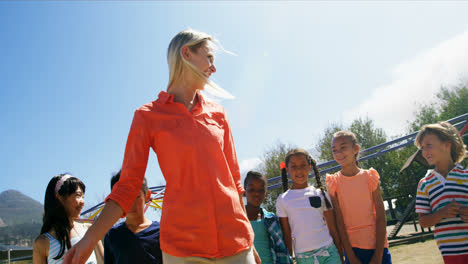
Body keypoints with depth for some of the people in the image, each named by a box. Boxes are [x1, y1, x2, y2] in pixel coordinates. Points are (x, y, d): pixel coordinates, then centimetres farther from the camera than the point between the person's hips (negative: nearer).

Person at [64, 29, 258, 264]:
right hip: (182, 245, -3)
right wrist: (89, 240, -11)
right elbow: (127, 185, -1)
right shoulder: (147, 116, -1)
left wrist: (248, 240, 14)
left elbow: (233, 178, 12)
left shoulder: (217, 113, 8)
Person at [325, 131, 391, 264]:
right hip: (352, 246, 0)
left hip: (377, 244, 1)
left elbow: (381, 217, -4)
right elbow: (339, 221, -6)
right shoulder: (334, 182, -3)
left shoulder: (370, 177, -1)